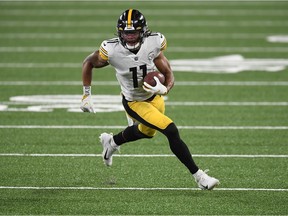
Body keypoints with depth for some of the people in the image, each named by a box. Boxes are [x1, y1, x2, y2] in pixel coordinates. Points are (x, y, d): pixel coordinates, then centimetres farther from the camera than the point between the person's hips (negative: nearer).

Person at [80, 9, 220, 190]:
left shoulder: (154, 43, -24)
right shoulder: (111, 50, -28)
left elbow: (169, 75, -15)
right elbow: (88, 63, -8)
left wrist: (164, 89, -36)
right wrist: (86, 96, -7)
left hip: (155, 97, 4)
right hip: (134, 103, -4)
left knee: (146, 132, 31)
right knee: (171, 131, -18)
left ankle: (111, 142, 59)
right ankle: (199, 176, -6)